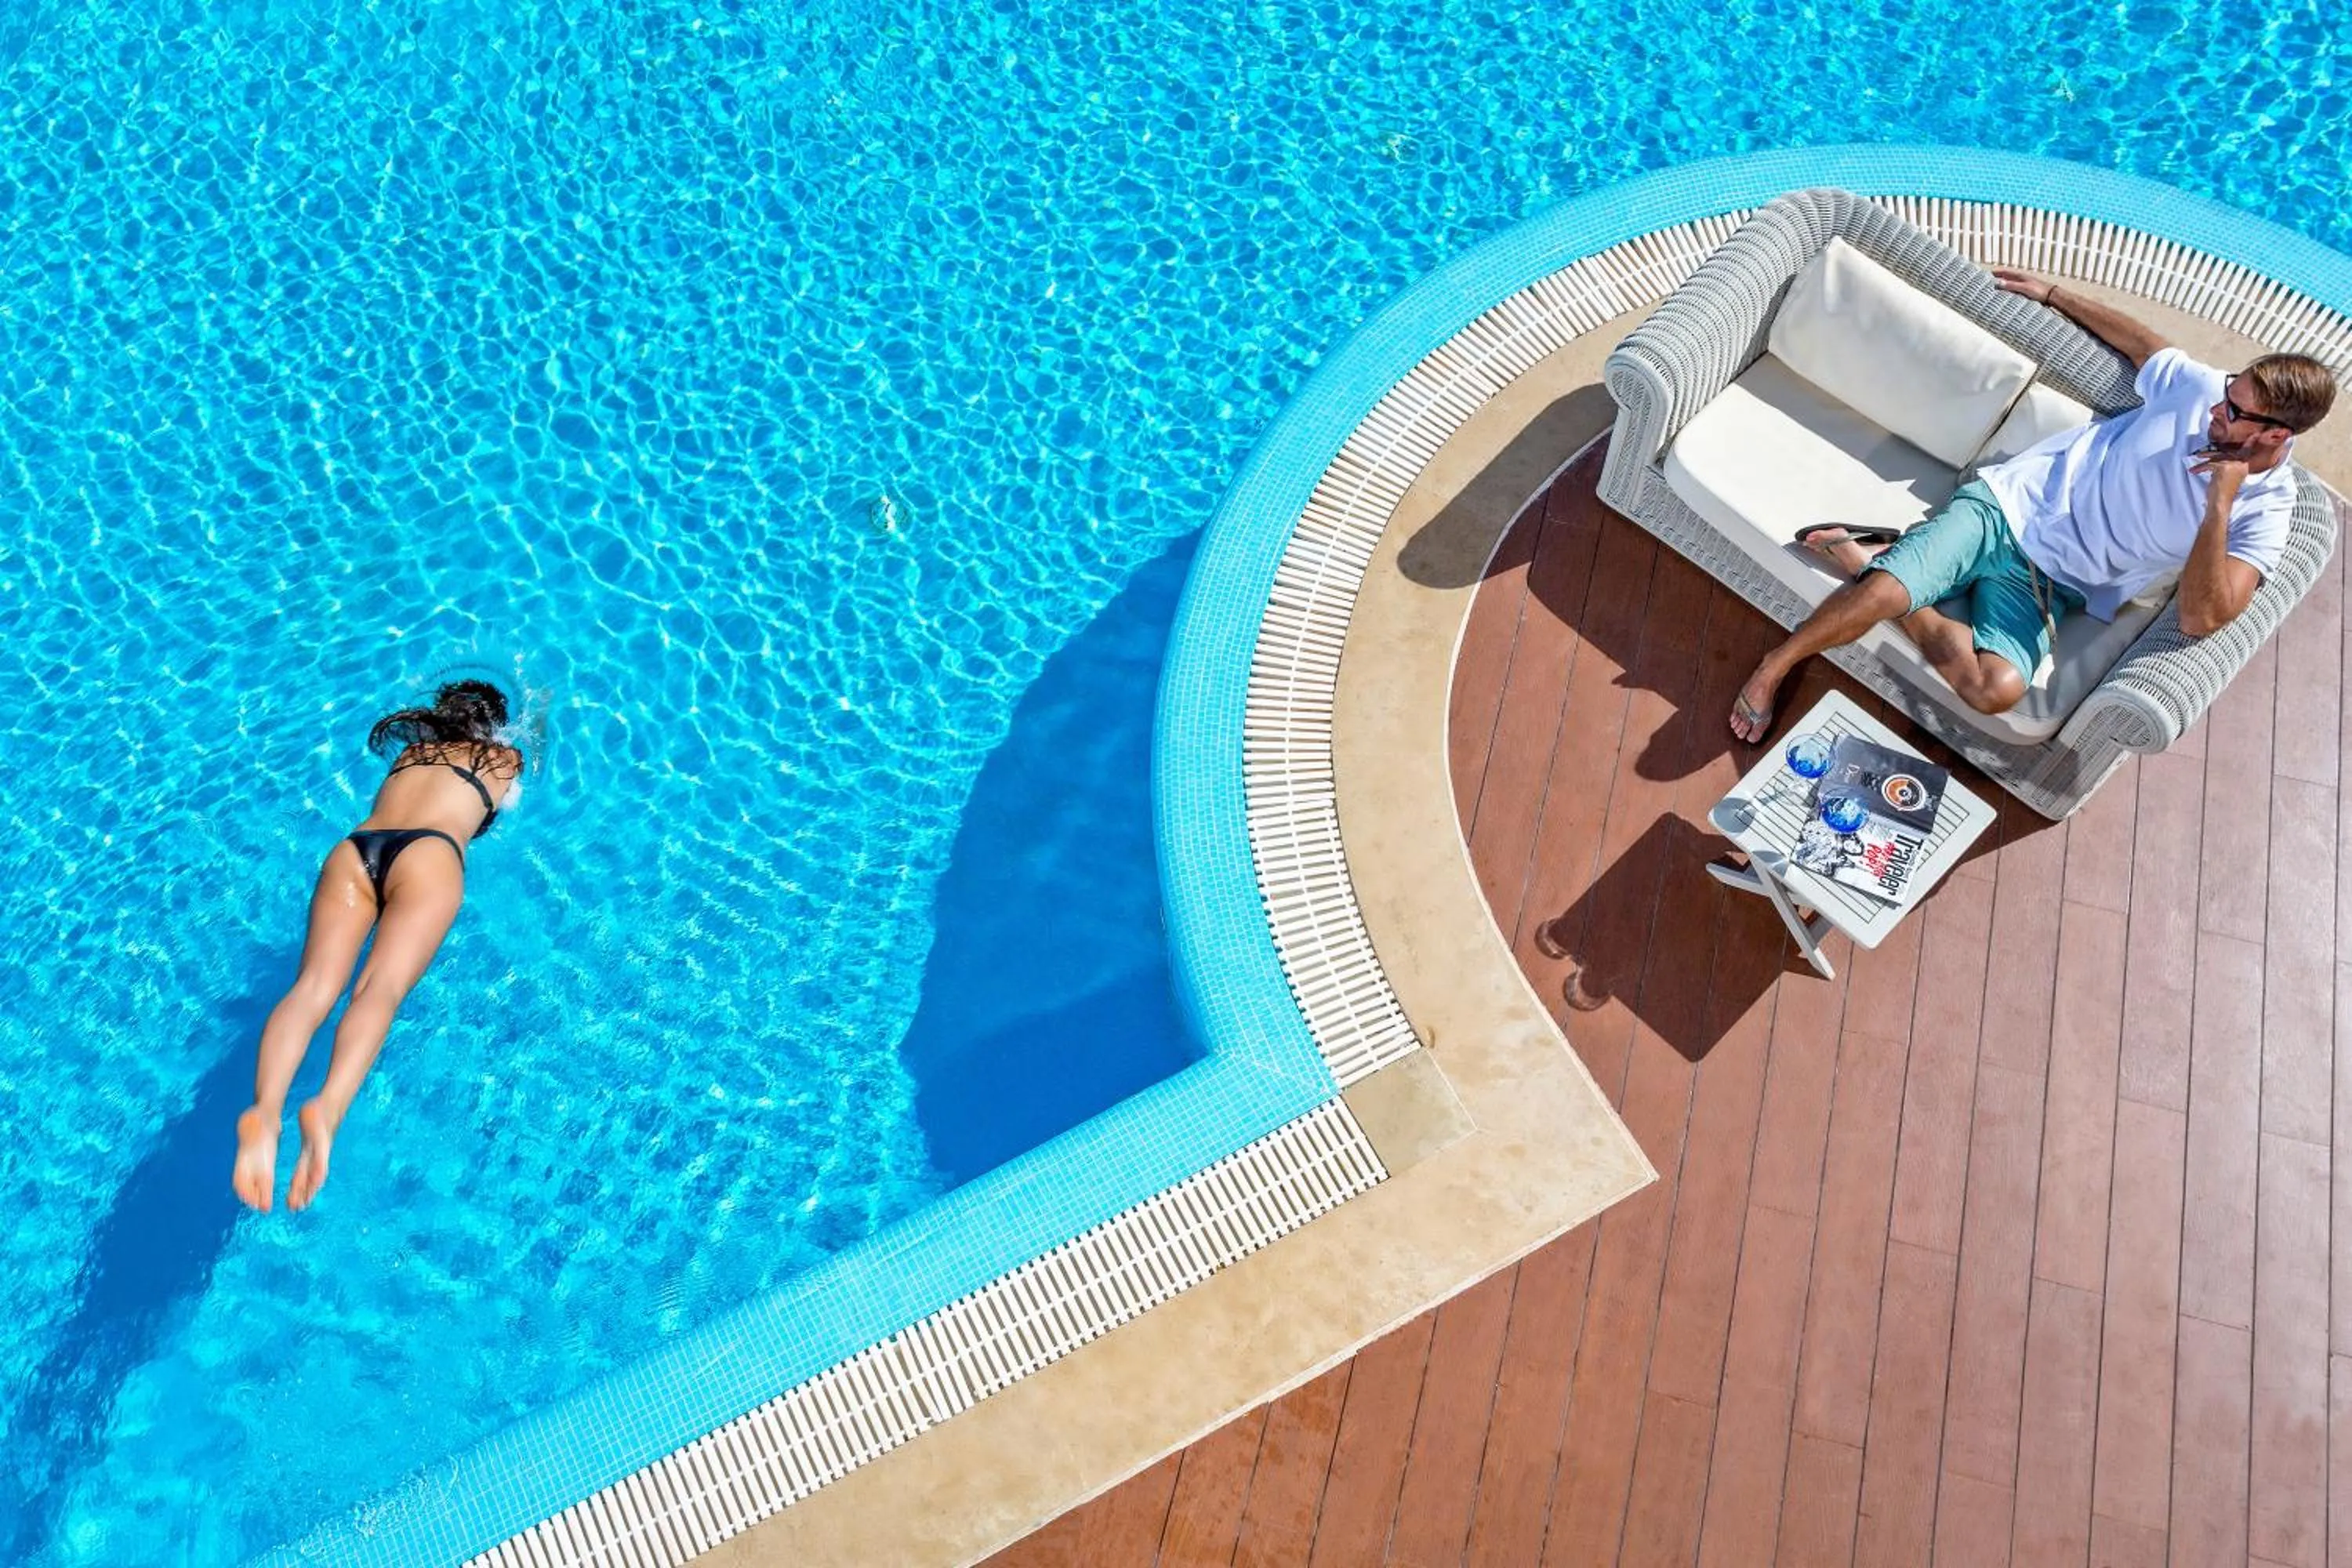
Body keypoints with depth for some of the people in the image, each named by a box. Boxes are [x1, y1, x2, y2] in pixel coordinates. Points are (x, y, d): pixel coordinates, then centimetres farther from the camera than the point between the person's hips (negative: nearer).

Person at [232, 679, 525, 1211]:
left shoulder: (411, 750, 36)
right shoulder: (503, 760, 29)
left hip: (353, 850, 4)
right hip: (427, 854, -3)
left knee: (312, 987, -16)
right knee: (379, 990, -24)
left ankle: (265, 1108, -44)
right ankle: (328, 1108, -52)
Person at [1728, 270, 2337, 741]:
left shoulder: (2264, 512, -6)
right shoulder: (2204, 388, -1)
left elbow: (2201, 618, -19)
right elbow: (2138, 339, 20)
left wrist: (2222, 501, -24)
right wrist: (2051, 293, 26)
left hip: (2048, 584, -1)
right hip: (2004, 504, 1)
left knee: (1997, 689, -32)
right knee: (1882, 593, -30)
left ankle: (1870, 560, -14)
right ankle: (1772, 668, -4)